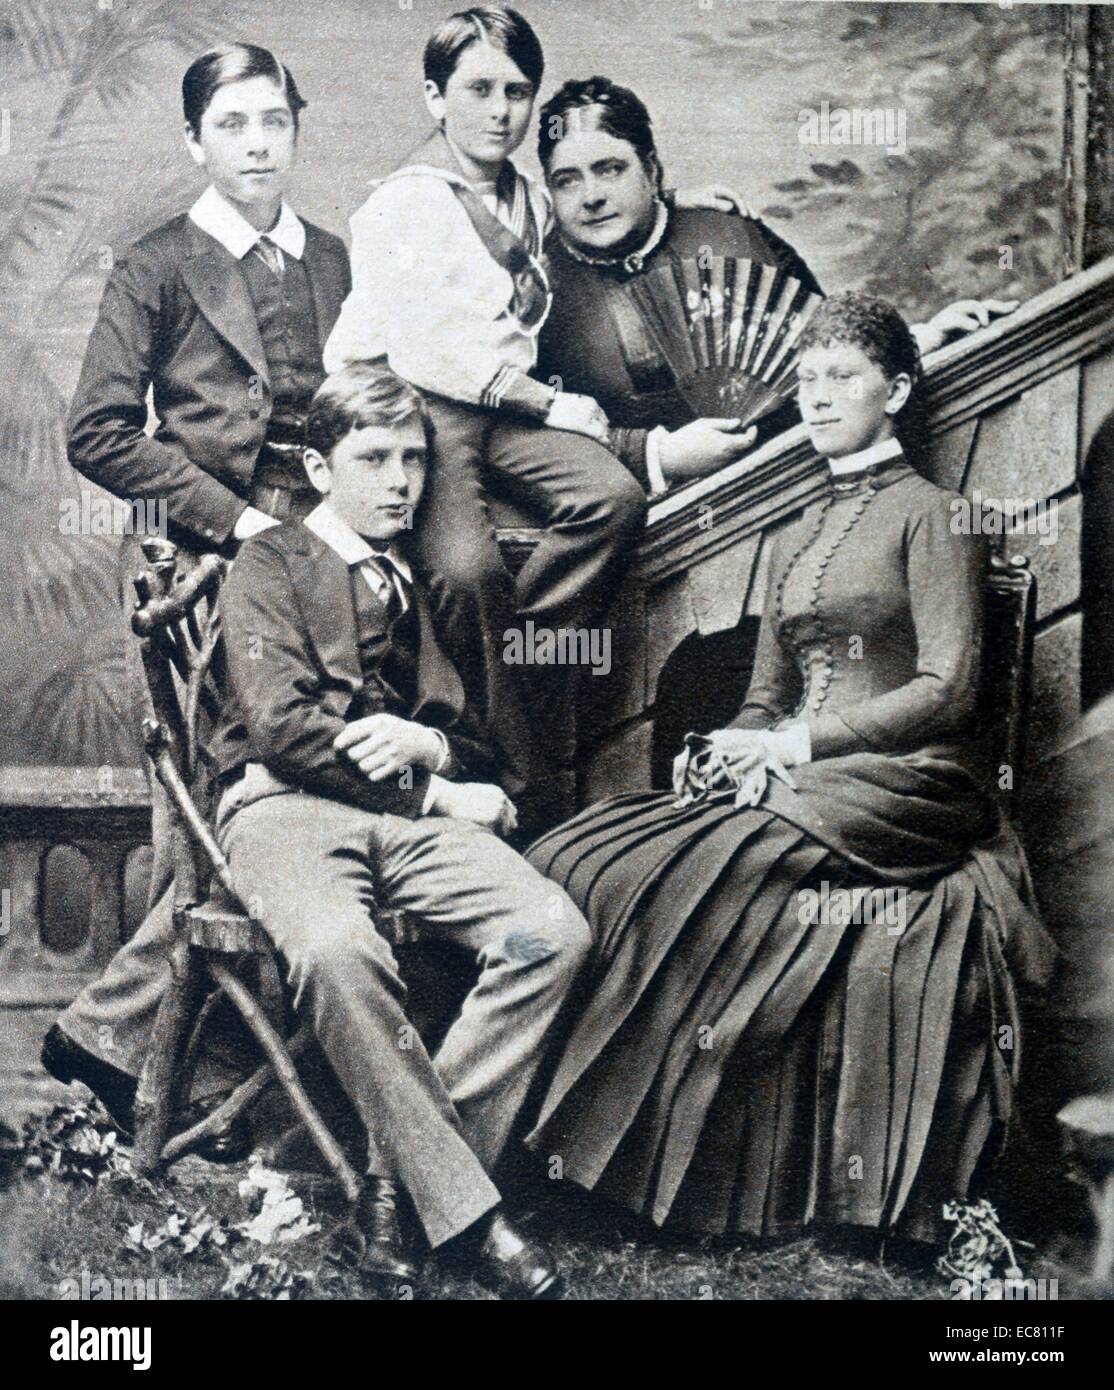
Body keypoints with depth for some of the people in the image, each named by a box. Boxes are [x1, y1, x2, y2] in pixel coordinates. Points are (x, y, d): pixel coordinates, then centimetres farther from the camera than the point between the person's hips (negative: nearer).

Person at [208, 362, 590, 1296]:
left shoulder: (423, 579, 25)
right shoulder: (271, 564, 9)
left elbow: (471, 740, 22)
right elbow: (281, 721, -6)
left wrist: (426, 743, -5)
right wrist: (436, 794, -6)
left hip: (416, 814, 5)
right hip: (287, 806, -4)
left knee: (553, 930, -24)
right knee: (338, 949, -38)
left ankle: (400, 1179, -18)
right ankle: (465, 1210, -25)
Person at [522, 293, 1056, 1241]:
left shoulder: (927, 514, 1)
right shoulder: (795, 539, 22)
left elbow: (948, 688, -9)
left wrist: (801, 742, -14)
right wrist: (730, 749, -3)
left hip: (901, 787, -6)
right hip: (797, 785, 7)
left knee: (689, 871, -29)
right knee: (580, 860, -16)